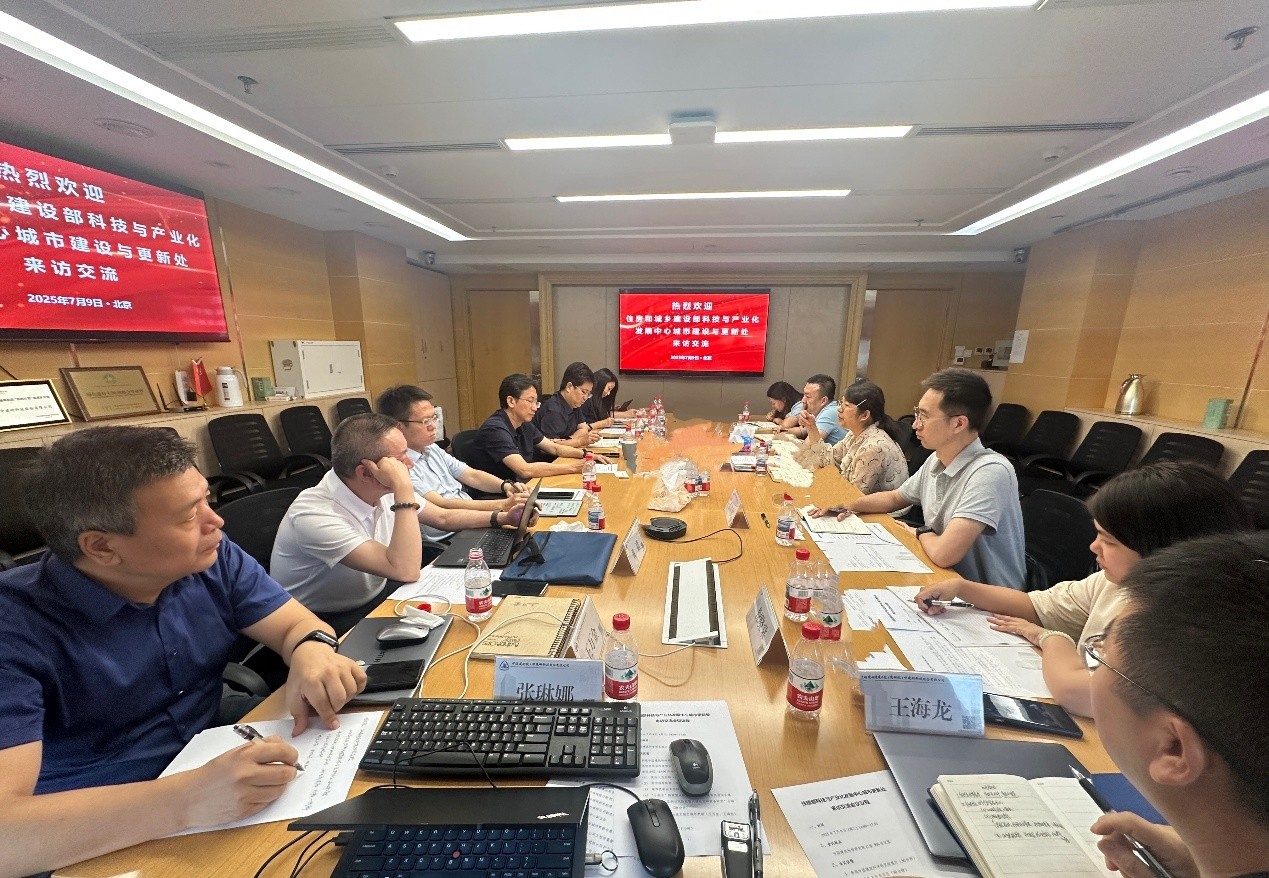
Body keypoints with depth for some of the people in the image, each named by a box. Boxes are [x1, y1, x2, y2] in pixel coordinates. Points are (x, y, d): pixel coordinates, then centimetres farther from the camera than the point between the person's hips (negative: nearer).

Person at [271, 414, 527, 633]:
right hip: (323, 626, -6)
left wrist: (501, 518, -3)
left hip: (377, 599, 6)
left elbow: (443, 517, 5)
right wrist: (404, 490, -38)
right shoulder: (314, 516, -31)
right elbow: (406, 571, -40)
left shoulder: (382, 490, -10)